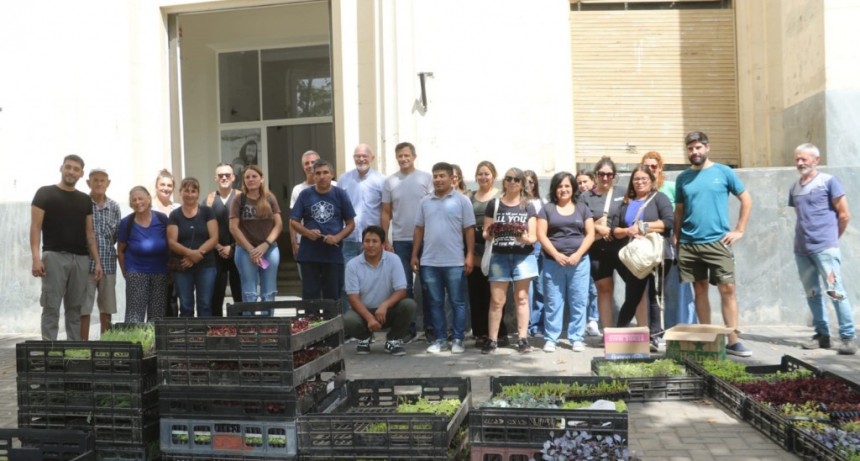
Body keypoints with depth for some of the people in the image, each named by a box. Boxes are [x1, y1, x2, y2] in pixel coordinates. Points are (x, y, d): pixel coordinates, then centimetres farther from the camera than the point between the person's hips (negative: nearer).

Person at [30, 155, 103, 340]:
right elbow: (35, 227, -4)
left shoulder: (85, 200, 15)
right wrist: (36, 258, -15)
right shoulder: (45, 193, 2)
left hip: (81, 259, 4)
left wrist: (97, 261, 8)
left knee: (75, 308, 7)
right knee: (51, 307, -6)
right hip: (54, 256, -4)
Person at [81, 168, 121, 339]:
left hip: (108, 264, 4)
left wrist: (106, 248, 1)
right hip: (87, 263, -3)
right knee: (84, 310, -1)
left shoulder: (114, 207, 8)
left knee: (106, 309, 11)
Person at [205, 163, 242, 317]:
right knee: (216, 293, 3)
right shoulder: (209, 199, 6)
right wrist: (218, 247, -8)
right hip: (217, 253, 1)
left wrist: (232, 247, -9)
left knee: (239, 292, 4)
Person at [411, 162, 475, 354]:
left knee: (457, 302, 4)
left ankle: (458, 339, 13)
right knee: (435, 302, 9)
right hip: (429, 262, 4)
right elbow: (419, 230, 13)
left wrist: (469, 256, -8)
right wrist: (415, 255, 8)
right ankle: (439, 339, 18)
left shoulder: (462, 200, -1)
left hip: (455, 262, -3)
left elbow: (469, 230, -2)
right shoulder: (425, 202, 10)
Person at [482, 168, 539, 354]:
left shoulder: (528, 206, 6)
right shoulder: (494, 204, 5)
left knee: (521, 298, 5)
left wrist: (526, 238, -20)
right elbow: (486, 233, 4)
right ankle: (492, 339, 5)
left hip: (523, 256, 1)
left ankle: (523, 338, 10)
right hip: (499, 256, 0)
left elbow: (534, 236, 2)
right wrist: (489, 234, -18)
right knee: (497, 300, 0)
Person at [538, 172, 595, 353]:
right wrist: (556, 255, -12)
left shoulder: (582, 208, 11)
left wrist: (577, 254, -9)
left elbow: (590, 234, 5)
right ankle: (550, 339, 8)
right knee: (553, 302, 2)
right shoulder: (547, 209, 7)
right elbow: (541, 235, -1)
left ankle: (576, 338, 10)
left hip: (579, 261, 1)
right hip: (553, 262, -1)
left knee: (578, 302, 2)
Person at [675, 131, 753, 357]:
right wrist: (677, 240, 6)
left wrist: (739, 230, -1)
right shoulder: (682, 178, 8)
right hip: (689, 244, 2)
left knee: (728, 289, -5)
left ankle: (733, 341, 1)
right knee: (700, 290, 8)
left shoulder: (723, 172, 2)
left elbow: (746, 200, 5)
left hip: (718, 242, -2)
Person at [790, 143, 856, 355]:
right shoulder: (795, 188, 13)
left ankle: (848, 337, -2)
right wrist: (806, 236, 13)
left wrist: (831, 238, 6)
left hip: (825, 248, -6)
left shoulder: (829, 182, -2)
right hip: (801, 249, 6)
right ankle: (822, 335, 18)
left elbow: (844, 215, -2)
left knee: (835, 292, -7)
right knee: (812, 294, 9)